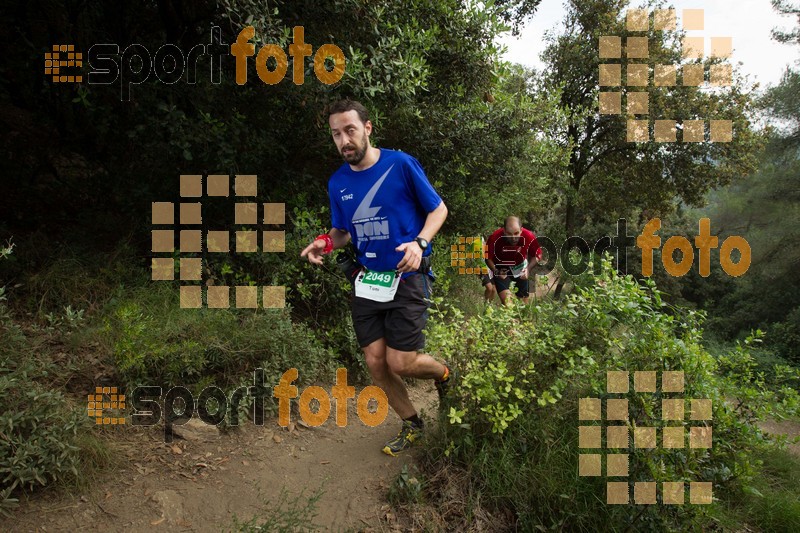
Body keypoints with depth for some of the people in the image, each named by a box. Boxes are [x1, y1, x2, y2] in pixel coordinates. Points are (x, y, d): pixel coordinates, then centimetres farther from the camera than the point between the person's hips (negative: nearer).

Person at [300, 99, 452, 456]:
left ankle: (443, 373, 28)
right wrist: (326, 243, -7)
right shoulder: (337, 182, 4)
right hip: (366, 280, 5)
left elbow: (438, 209, -2)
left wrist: (419, 242, -20)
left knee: (400, 364, -7)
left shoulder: (401, 164, -10)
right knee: (375, 363, 4)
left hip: (406, 277, -4)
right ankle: (411, 424, 28)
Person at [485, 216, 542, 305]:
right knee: (507, 300, -21)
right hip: (501, 269, -2)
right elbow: (488, 258, -13)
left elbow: (536, 255, -7)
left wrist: (528, 269, -21)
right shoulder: (495, 238, -30)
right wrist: (496, 272, -27)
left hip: (520, 268, 3)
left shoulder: (529, 237, -25)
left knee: (524, 300, 12)